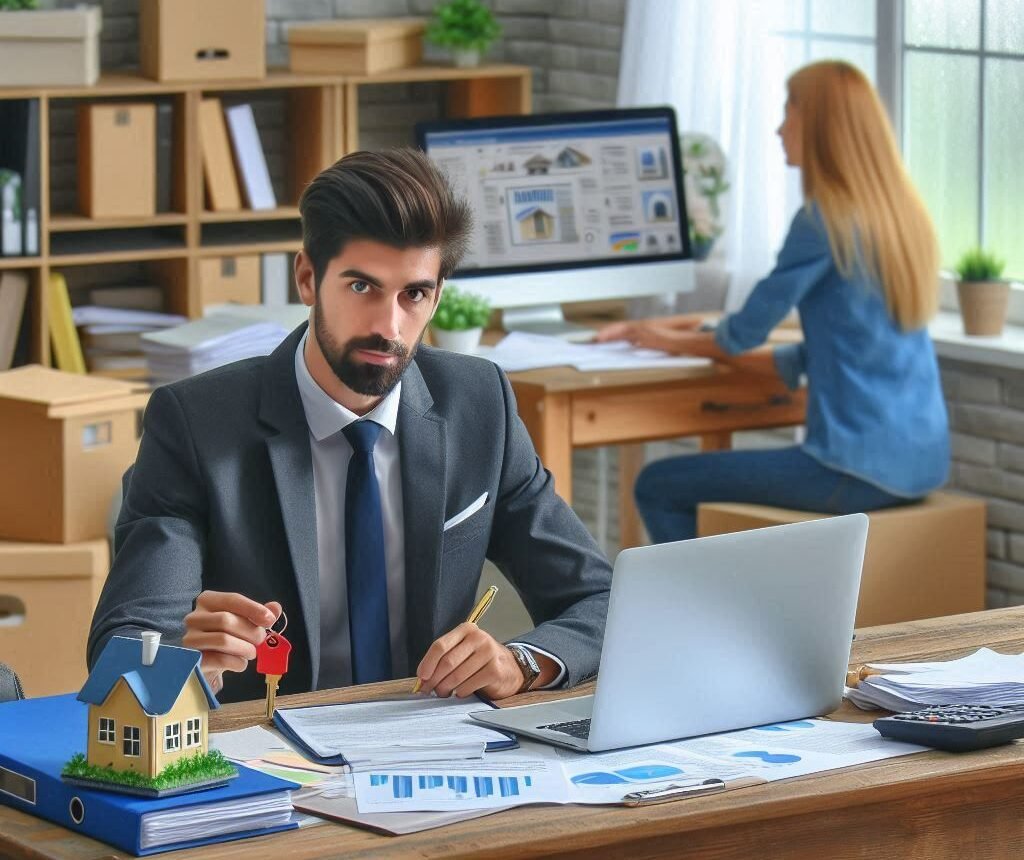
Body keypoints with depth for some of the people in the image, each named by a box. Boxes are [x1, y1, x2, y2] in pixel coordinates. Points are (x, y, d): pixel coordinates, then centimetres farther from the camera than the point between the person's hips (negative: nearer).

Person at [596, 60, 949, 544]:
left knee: (658, 487, 2)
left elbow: (748, 330, -6)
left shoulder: (825, 219, -13)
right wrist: (707, 343, 18)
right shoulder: (901, 215, 12)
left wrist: (675, 341, 13)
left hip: (860, 467, -9)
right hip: (920, 461, 9)